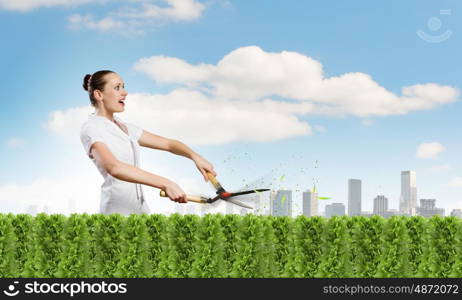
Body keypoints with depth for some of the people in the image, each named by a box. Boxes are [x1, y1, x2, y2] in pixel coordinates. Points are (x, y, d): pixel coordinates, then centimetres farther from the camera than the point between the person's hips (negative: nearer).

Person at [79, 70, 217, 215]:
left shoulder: (126, 128, 16)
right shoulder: (90, 128, -9)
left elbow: (168, 144, 16)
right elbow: (114, 167, -26)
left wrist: (195, 156, -5)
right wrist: (166, 184, -33)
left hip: (141, 209, 7)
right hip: (117, 211, -7)